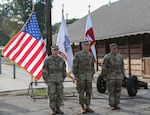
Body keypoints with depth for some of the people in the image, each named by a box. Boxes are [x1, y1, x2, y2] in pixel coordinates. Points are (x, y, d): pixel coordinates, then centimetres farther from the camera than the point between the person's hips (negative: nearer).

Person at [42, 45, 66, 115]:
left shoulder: (61, 59, 3)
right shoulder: (47, 60, -7)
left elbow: (64, 70, 11)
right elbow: (44, 71, -5)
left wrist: (63, 79, 8)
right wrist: (46, 81, -7)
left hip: (59, 81, 3)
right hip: (51, 80, -3)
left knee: (59, 95, 5)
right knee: (52, 95, -3)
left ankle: (58, 109, 16)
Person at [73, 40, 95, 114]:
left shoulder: (90, 55, 10)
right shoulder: (78, 54, -6)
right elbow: (75, 66, -7)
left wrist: (92, 75, 11)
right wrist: (75, 76, -12)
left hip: (88, 76, 5)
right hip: (80, 76, -5)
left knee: (89, 92, 4)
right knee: (81, 92, -1)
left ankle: (87, 107, 12)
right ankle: (82, 108, 7)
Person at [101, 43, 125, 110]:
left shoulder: (120, 56, 8)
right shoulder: (107, 57, -7)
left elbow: (122, 67, 12)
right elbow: (104, 67, -7)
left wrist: (123, 76, 9)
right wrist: (104, 77, -10)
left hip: (119, 77, 4)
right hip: (110, 77, -4)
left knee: (118, 91, 5)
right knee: (111, 91, -1)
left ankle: (116, 104, 13)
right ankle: (111, 105, 6)